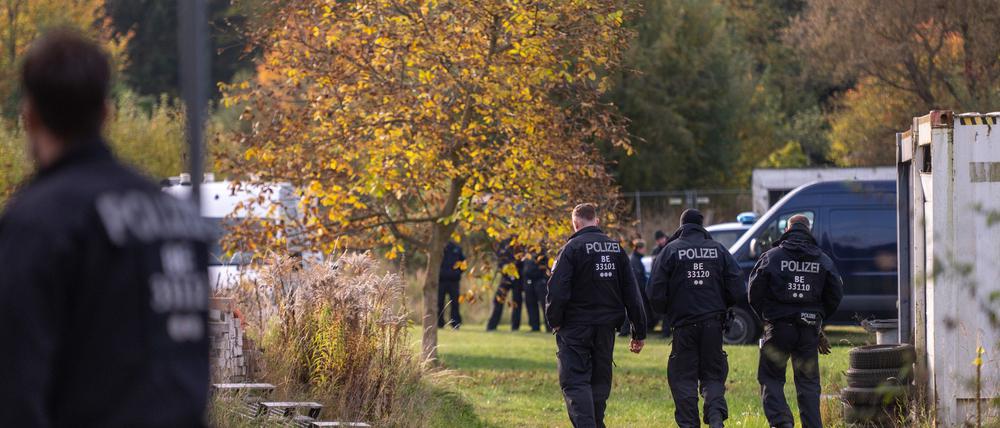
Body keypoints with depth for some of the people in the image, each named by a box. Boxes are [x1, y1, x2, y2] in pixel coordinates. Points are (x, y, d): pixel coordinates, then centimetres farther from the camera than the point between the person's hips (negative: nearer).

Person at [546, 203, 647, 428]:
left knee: (574, 382, -6)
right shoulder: (616, 248, 8)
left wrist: (555, 321, -1)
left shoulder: (572, 248, -9)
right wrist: (639, 331, 11)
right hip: (606, 327, 5)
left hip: (576, 327, -5)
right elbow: (632, 293, 8)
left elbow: (557, 290, -16)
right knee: (600, 381, 15)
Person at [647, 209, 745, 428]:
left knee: (683, 377, 5)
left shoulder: (670, 250, -2)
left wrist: (665, 311, 14)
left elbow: (655, 293, -6)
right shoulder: (719, 250, 5)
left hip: (684, 324, -2)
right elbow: (738, 291, 2)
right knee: (713, 375, 9)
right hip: (713, 323, 2)